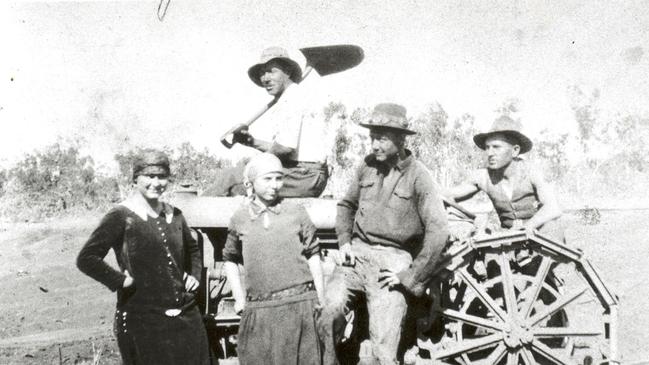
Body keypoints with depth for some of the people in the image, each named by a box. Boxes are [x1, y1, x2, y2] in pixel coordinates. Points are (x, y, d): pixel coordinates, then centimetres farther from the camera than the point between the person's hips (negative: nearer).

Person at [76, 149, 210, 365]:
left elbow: (193, 251, 27)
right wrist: (121, 281, -15)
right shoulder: (122, 217, -8)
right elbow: (86, 258, -12)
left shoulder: (174, 215, 10)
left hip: (186, 317, 6)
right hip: (142, 322, -5)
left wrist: (194, 276, 11)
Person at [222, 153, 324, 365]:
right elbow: (230, 259, 18)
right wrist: (239, 297, 10)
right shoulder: (240, 219, 5)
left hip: (299, 305, -1)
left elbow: (313, 255, 6)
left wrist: (320, 300, 4)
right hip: (258, 310, 1)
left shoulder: (296, 212, 2)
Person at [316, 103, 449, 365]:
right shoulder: (368, 166, 6)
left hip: (393, 261, -3)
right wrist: (344, 242, 7)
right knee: (329, 309, -21)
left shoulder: (417, 175, -7)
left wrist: (412, 277, -11)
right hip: (357, 254, 3)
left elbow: (438, 231, -12)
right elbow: (346, 205, 22)